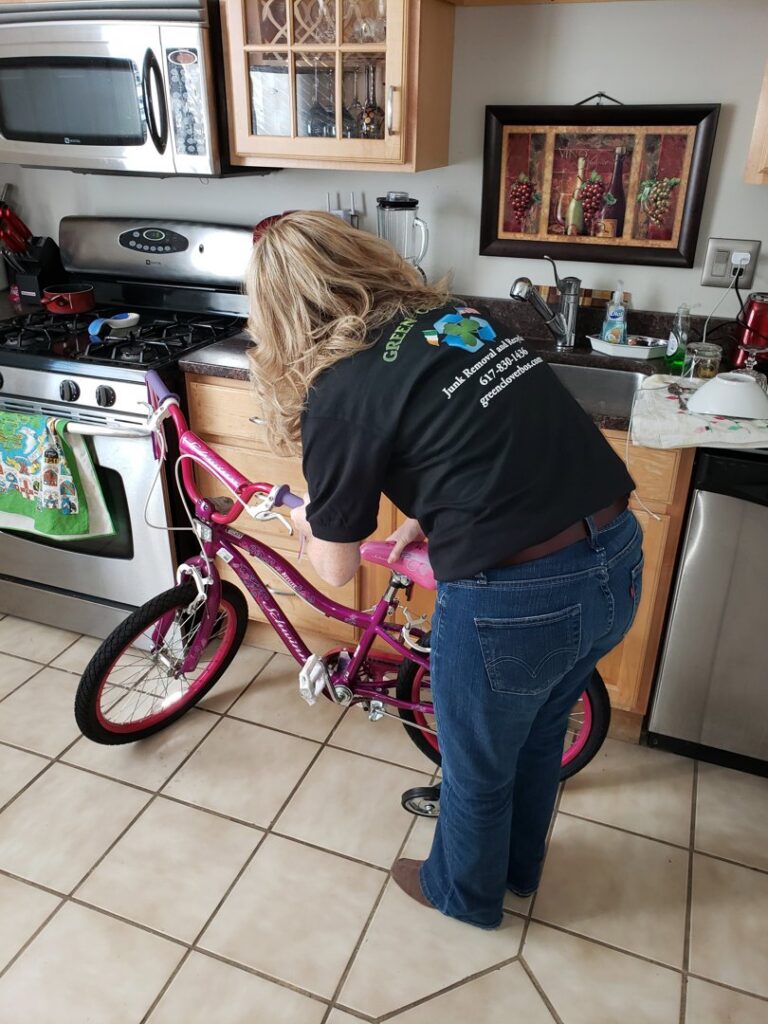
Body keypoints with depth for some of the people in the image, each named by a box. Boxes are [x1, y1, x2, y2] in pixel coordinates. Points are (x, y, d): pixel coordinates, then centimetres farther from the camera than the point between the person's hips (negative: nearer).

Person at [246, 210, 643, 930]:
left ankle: (464, 893, 53)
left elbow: (337, 568, 0)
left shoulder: (339, 391, -11)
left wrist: (303, 518, 20)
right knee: (538, 735, 32)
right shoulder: (455, 314, 9)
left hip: (517, 600, -7)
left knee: (477, 769, 23)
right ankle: (519, 866, 59)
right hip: (621, 561, 8)